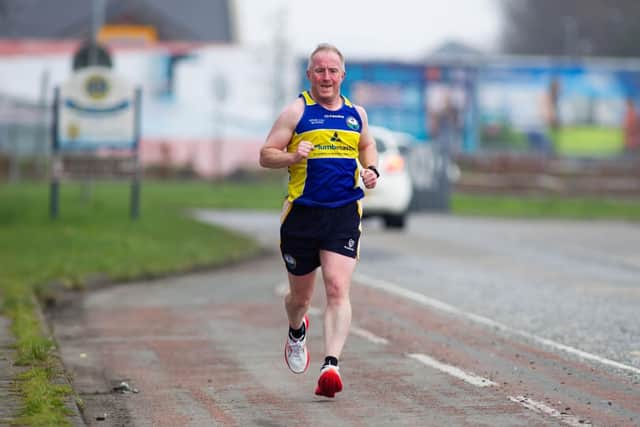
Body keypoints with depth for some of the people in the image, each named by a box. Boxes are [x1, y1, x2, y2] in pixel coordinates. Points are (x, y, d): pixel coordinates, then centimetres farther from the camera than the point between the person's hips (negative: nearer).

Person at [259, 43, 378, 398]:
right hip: (303, 213, -1)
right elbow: (265, 155, -2)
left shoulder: (356, 114, 11)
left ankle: (331, 365, -24)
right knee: (300, 295, 13)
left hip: (344, 215, 1)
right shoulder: (296, 112, -1)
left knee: (338, 289, -16)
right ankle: (297, 333, 48)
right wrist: (293, 157, -22)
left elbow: (367, 146, 28)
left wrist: (371, 170, 7)